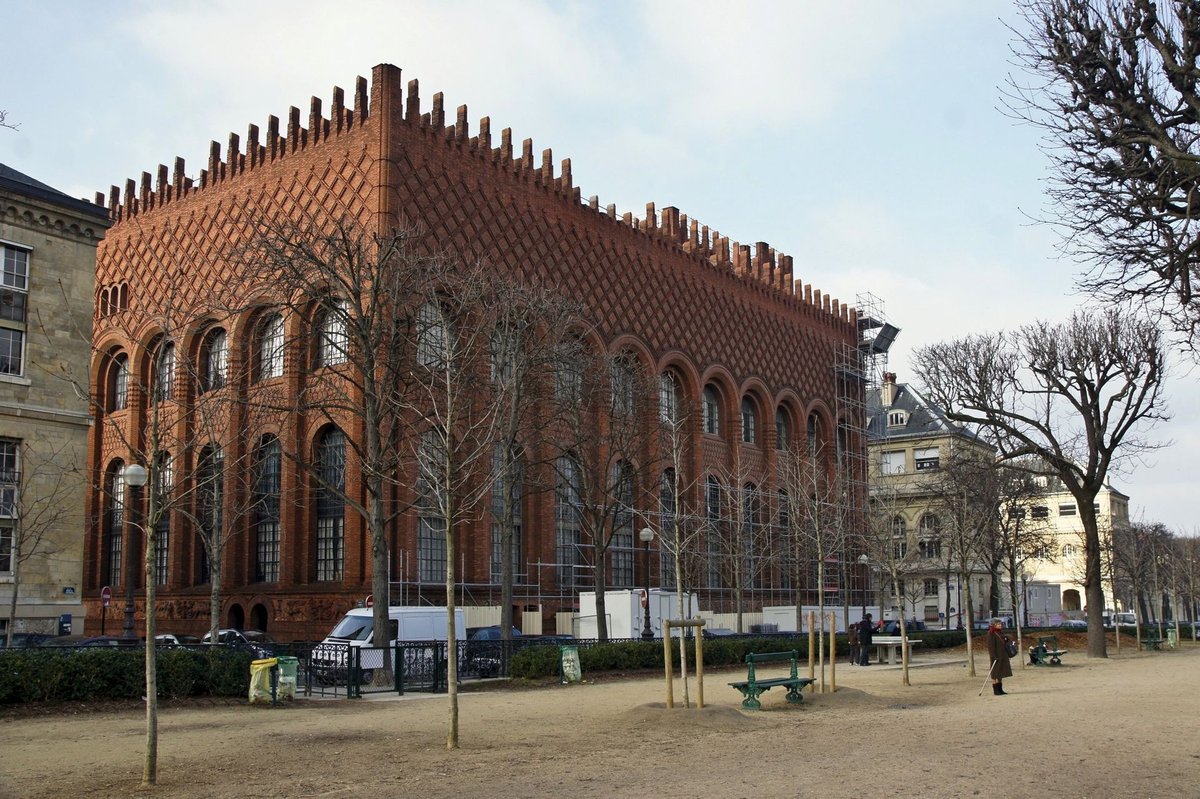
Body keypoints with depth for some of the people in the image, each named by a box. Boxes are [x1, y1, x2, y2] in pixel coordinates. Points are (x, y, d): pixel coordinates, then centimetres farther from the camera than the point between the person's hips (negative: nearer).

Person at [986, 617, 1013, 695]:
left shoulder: (1000, 632, 14)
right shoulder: (991, 633, -13)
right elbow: (991, 645, -18)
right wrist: (993, 656, -23)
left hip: (1003, 656, 9)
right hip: (996, 656, -9)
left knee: (1001, 673, 12)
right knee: (995, 674, -3)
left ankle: (1000, 690, 19)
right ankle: (996, 691, 1)